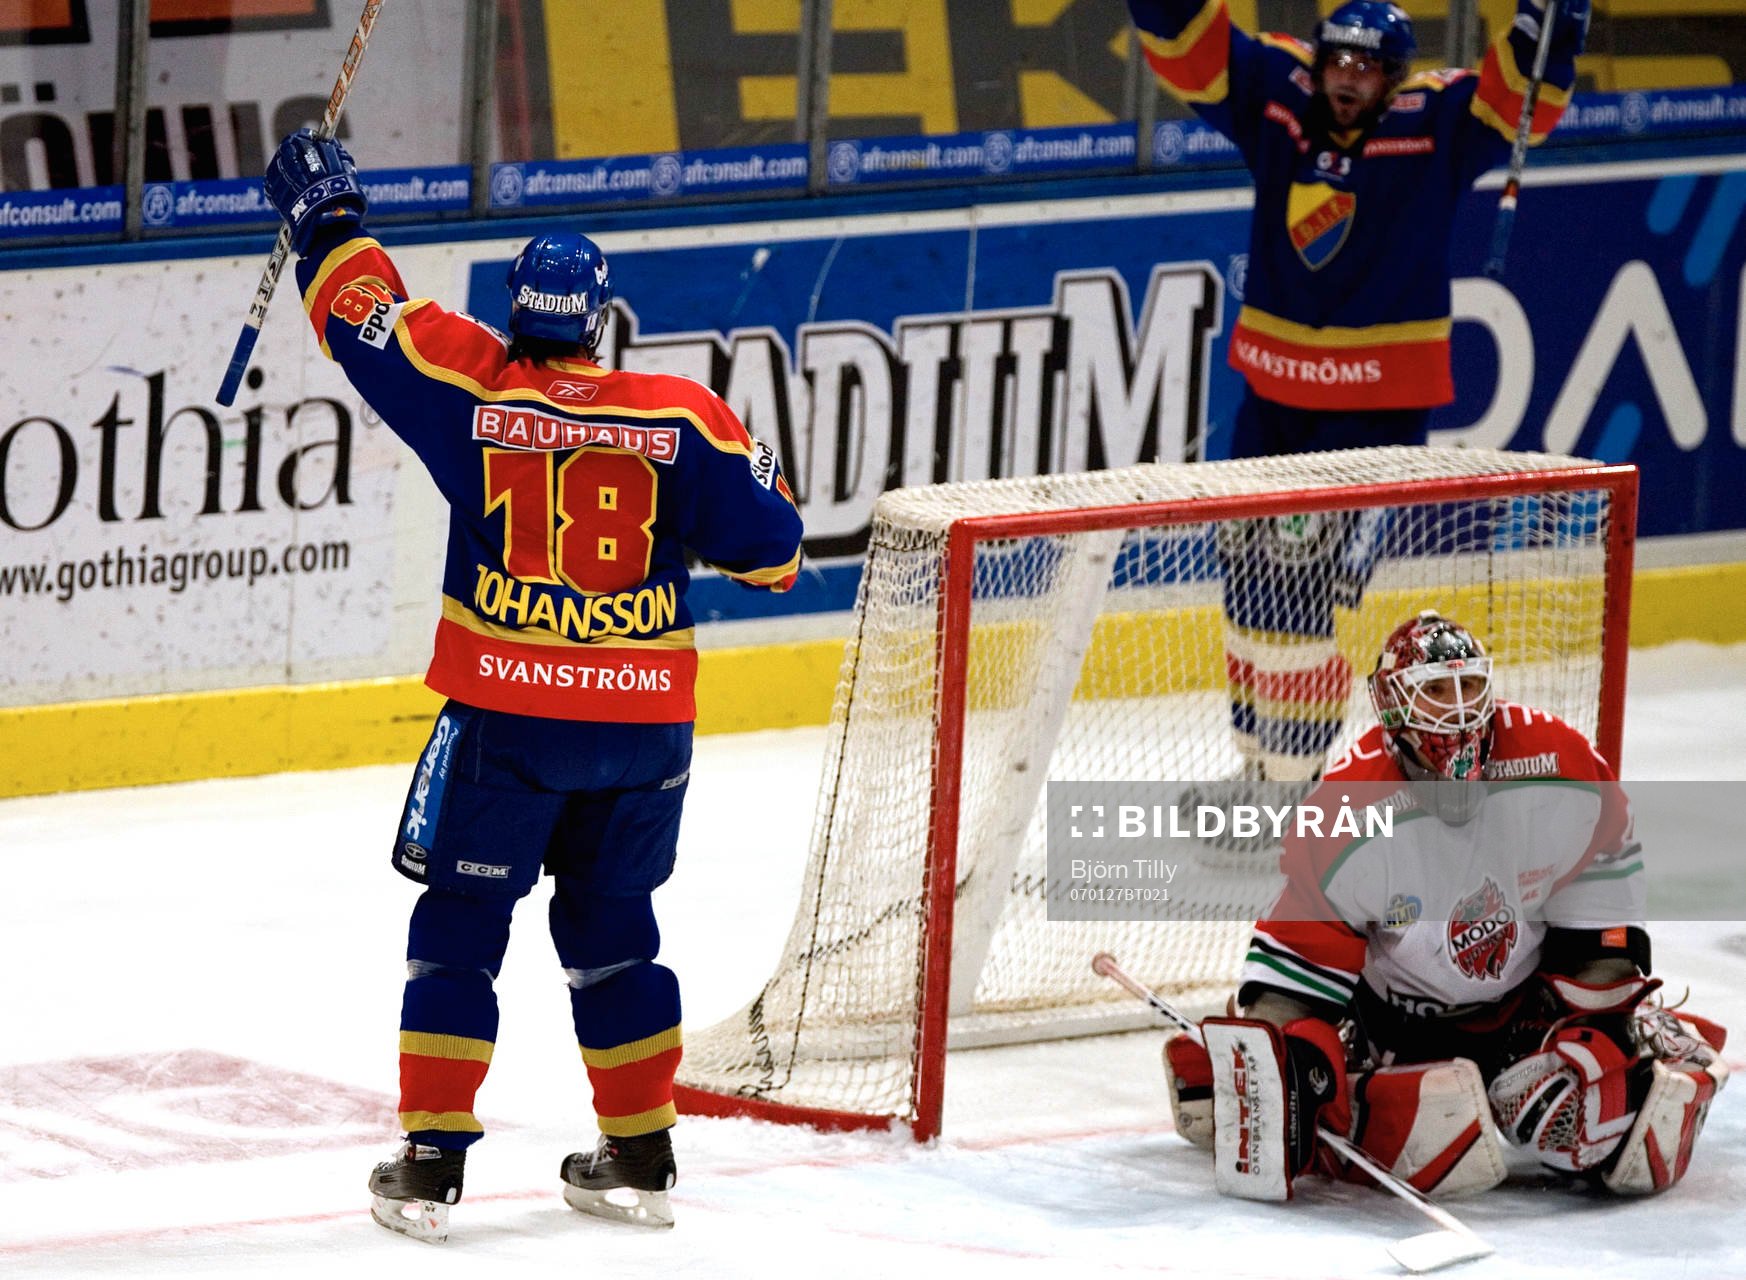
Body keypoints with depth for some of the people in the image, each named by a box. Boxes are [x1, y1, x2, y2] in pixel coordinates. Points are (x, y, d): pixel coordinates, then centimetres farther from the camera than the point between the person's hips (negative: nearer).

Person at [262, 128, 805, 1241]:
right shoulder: (679, 418, -3)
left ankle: (431, 1163, 3)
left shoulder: (475, 390, -6)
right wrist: (767, 489, 23)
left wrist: (327, 216, 22)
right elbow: (766, 542, 0)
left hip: (505, 718, -2)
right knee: (611, 929, 17)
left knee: (459, 927, 7)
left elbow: (368, 319, 6)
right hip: (645, 727, 2)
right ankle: (640, 1159, 20)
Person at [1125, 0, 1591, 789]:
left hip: (1377, 401, -6)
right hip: (1273, 382, 6)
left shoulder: (1435, 123, -10)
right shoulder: (1277, 95, 0)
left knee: (1294, 592, -12)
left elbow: (1519, 98, -23)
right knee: (1248, 575, 15)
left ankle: (1290, 781, -3)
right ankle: (1258, 762, 32)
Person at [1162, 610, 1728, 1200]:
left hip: (1528, 1000, 3)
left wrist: (1618, 1004, -5)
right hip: (1399, 1025, -3)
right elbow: (1297, 957, -16)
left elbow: (1602, 875, -2)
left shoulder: (1561, 766, -16)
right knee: (1438, 1123, -33)